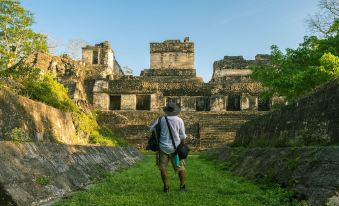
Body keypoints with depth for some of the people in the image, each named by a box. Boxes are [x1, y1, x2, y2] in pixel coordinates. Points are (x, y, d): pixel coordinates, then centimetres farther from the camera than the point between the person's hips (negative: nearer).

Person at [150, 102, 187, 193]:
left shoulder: (161, 119, -5)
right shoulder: (179, 120, -7)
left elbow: (152, 129, 4)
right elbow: (182, 136, -3)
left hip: (163, 147, 0)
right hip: (175, 148, 0)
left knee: (163, 168, 11)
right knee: (181, 167, 14)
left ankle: (166, 187, 14)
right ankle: (182, 186, 22)